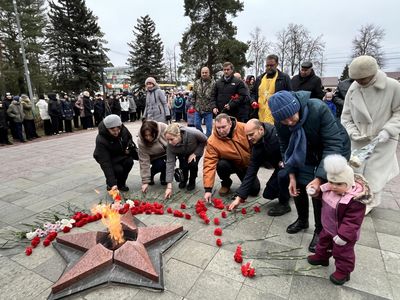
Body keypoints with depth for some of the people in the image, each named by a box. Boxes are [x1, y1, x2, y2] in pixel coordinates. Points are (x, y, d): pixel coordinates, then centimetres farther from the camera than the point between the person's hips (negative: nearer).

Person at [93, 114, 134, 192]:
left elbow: (129, 138, 7)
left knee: (129, 161, -26)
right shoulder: (100, 140, -34)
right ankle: (110, 185, 4)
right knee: (118, 169, -30)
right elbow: (105, 163, -36)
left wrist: (129, 147, -16)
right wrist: (112, 183, -41)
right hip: (109, 158, -4)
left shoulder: (123, 129, -21)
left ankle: (121, 184, -2)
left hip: (122, 154, 4)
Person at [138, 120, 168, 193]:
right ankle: (150, 175, 5)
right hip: (155, 157, -1)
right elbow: (144, 162, -25)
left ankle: (163, 177, 6)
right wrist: (145, 181, -26)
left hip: (168, 154, 2)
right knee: (160, 164, -29)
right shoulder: (141, 142, -28)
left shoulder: (163, 128, -32)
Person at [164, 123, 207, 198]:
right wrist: (169, 186, -35)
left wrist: (195, 153, -27)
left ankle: (192, 182, 5)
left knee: (192, 164, -25)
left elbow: (205, 140, -21)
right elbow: (170, 163, -31)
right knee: (183, 165, -22)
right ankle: (183, 179, 13)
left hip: (196, 151, -1)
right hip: (182, 154, 2)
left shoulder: (192, 133, -41)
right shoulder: (170, 145, -32)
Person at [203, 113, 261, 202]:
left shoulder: (243, 128, -24)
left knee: (254, 190, -8)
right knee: (221, 165, -34)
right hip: (231, 164, -1)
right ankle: (226, 184, -1)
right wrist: (208, 189, -33)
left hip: (247, 165, 1)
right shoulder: (212, 141, -27)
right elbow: (209, 164, -29)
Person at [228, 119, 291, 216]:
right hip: (280, 167, 6)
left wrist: (284, 162, -28)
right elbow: (251, 172, -9)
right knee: (268, 194, -1)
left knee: (282, 175, -34)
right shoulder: (257, 146, -10)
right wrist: (239, 197, -12)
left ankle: (284, 204, -8)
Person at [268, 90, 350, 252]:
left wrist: (319, 178, -38)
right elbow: (286, 148, -7)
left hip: (334, 150, -4)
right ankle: (302, 220, 32)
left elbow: (333, 145, -33)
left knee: (319, 190, -12)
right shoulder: (280, 122, -21)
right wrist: (291, 176, -12)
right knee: (297, 185, 4)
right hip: (307, 152, 5)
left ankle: (320, 231, 13)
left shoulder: (319, 109, -36)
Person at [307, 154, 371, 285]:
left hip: (343, 232, -7)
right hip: (328, 228, 7)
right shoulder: (329, 189, -14)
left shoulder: (355, 200, -35)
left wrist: (343, 235, -27)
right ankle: (321, 256, 52)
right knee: (324, 241, 28)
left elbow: (352, 221, -29)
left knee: (342, 252, 14)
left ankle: (343, 271, 37)